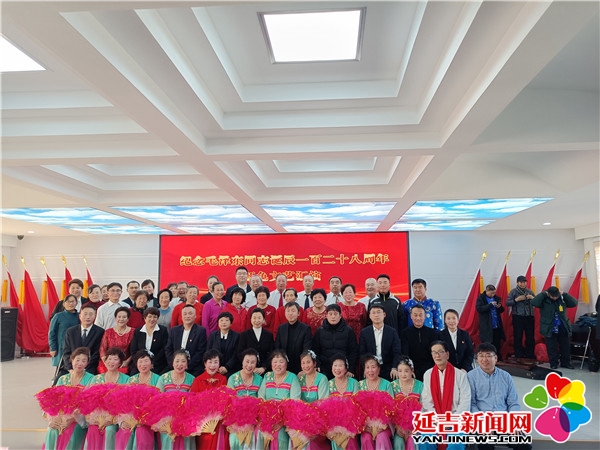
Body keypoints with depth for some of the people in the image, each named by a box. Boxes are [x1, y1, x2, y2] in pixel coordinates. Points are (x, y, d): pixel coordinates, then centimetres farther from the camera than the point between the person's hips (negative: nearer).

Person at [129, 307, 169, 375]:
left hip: (157, 366, -3)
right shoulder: (137, 332, 12)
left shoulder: (163, 330, 5)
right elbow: (133, 350, 8)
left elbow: (164, 349, -1)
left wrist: (152, 363, -9)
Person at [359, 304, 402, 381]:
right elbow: (362, 353, 2)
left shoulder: (392, 332, 2)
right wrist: (366, 368, -11)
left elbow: (397, 353, -2)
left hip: (388, 371, 0)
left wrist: (394, 368, -17)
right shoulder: (364, 332, 3)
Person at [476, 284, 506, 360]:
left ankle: (498, 359, 19)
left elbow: (502, 310, 17)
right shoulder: (481, 298, -5)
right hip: (486, 326, -4)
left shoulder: (496, 298, 10)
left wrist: (499, 307, -7)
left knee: (497, 344, 8)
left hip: (497, 325, 5)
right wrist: (490, 305, -20)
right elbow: (478, 309, -16)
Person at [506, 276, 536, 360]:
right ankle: (518, 356, 10)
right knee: (518, 337, 1)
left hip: (529, 317, 3)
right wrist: (516, 299, -17)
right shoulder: (513, 292, 1)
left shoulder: (530, 291, 11)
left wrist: (532, 298, -7)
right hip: (518, 317, -3)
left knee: (530, 337, 8)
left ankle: (530, 355, 20)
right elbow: (507, 303, -5)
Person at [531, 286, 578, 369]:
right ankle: (554, 364, 18)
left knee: (565, 347, 14)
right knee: (552, 348, 5)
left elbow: (574, 303, -8)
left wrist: (564, 294, -15)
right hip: (549, 329, -3)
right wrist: (543, 294, -25)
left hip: (563, 328, 3)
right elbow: (534, 303, -28)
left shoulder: (562, 299, -1)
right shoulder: (544, 300, -12)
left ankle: (565, 363, 29)